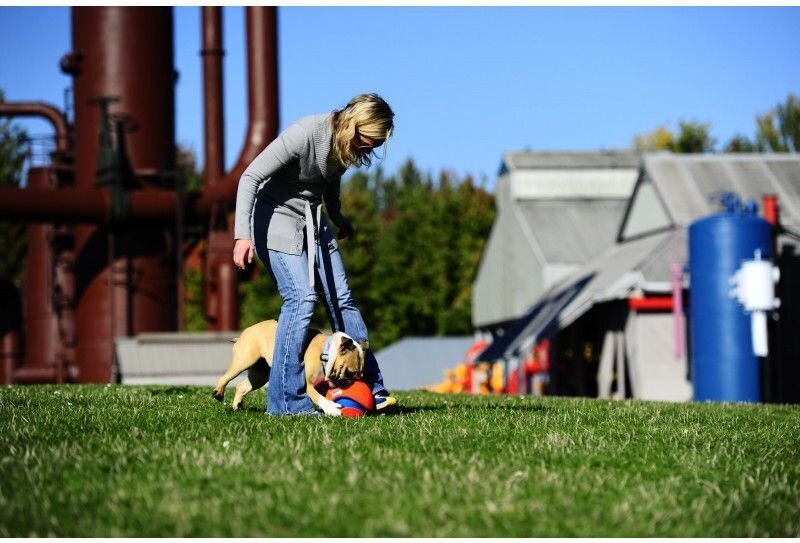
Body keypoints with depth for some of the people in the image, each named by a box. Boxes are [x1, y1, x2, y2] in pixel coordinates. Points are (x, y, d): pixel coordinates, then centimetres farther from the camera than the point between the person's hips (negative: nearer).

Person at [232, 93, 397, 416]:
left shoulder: (348, 145, -3)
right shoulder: (304, 134, -26)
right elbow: (250, 177, -26)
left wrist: (337, 217, 31)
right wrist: (242, 235, -32)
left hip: (313, 221, 8)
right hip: (277, 217, -8)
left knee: (341, 298, 3)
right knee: (301, 298, -19)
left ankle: (370, 390, 9)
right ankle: (286, 401, -15)